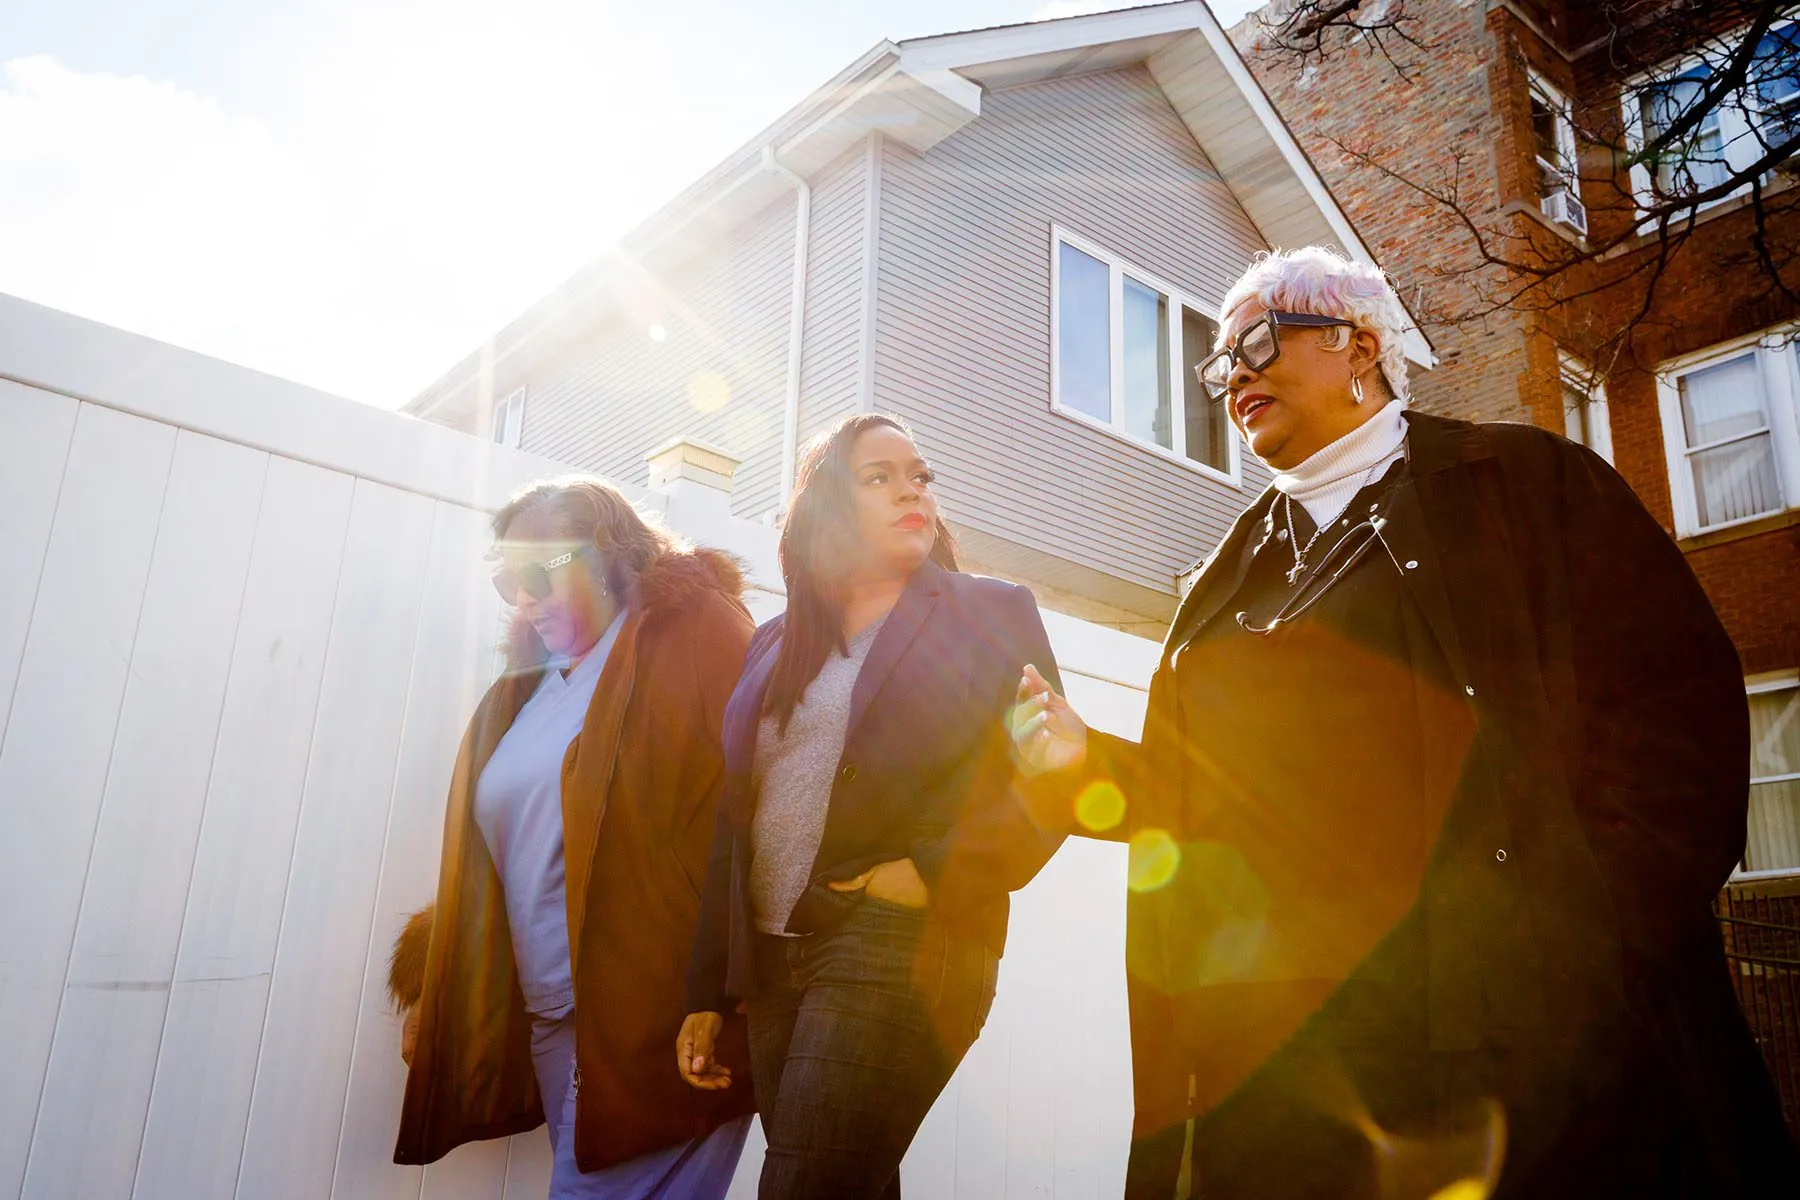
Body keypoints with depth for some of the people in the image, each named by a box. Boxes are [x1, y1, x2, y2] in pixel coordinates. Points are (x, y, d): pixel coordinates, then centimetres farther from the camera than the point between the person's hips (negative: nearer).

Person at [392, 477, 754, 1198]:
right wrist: (434, 996, 20)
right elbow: (483, 868, 21)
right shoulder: (519, 695, 19)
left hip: (656, 1022, -6)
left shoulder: (692, 630, -3)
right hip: (553, 1027, 7)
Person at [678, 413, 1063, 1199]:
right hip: (768, 960, 5)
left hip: (900, 947, -4)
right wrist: (708, 991, 11)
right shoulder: (776, 643, 15)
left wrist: (934, 874, -16)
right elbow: (733, 824, 14)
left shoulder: (990, 614, 4)